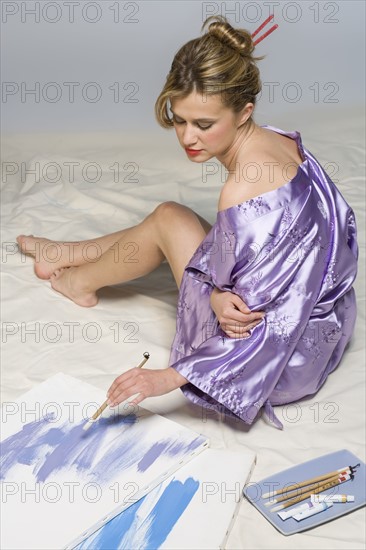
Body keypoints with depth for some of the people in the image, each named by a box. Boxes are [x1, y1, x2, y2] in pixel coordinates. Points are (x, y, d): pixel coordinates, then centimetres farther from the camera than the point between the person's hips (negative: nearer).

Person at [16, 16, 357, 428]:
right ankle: (70, 253, 40)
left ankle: (81, 281, 28)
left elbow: (260, 322, -27)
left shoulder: (243, 195, -33)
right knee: (169, 218, 16)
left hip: (288, 360, -8)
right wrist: (219, 297, -19)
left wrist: (171, 377, -25)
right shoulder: (277, 139, -6)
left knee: (168, 220, -1)